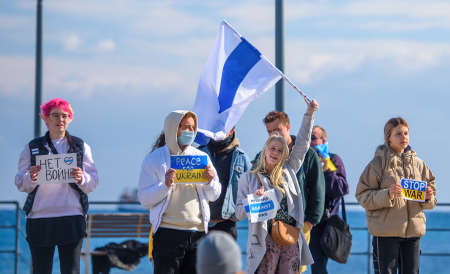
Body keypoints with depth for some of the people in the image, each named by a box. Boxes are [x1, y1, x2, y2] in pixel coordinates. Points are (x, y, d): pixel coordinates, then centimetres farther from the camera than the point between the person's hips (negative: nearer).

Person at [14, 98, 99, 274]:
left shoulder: (81, 147, 12)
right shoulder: (32, 148, 12)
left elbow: (93, 182, 7)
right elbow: (21, 185, 8)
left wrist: (82, 178, -15)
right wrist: (31, 178, -14)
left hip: (71, 217, 0)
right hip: (39, 219, 1)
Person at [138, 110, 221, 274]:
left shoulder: (201, 157, 14)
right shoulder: (154, 159, 2)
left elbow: (214, 196, 15)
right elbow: (144, 199, -4)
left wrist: (210, 181, -6)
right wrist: (165, 185, -19)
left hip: (197, 231, 4)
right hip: (168, 234, -4)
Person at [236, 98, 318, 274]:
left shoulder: (288, 172, 16)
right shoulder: (249, 178, 8)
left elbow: (302, 144, 14)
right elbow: (239, 213, 5)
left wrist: (309, 114, 8)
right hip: (264, 240, -3)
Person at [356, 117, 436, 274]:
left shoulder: (418, 164, 10)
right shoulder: (378, 163, -3)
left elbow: (429, 203, 17)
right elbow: (363, 196, -7)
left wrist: (428, 197, -7)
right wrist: (387, 194, -21)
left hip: (413, 230, 4)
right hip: (386, 231, -4)